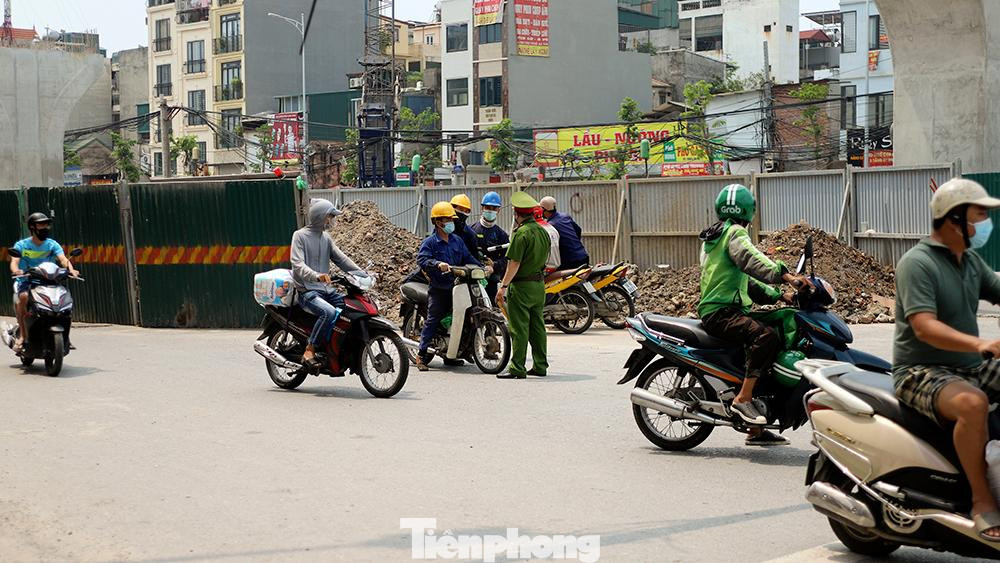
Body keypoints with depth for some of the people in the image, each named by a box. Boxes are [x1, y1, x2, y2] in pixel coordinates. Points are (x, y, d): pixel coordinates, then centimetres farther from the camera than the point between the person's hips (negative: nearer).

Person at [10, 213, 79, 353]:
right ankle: (23, 335, -23)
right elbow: (14, 262, -12)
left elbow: (63, 259, -9)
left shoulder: (52, 245, 7)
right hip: (25, 280, -2)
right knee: (23, 296, -34)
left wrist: (70, 269, -32)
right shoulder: (21, 245, 3)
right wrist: (16, 270, -36)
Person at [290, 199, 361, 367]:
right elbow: (298, 264, -18)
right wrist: (315, 276, -37)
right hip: (307, 291, -7)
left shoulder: (326, 237, 17)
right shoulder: (300, 235, -5)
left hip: (326, 289, 7)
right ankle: (310, 351, -23)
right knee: (329, 312, -33)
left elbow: (341, 258, 12)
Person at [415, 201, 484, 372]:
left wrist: (482, 267, 2)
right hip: (438, 289, -6)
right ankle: (421, 355, -4)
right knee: (432, 321, -7)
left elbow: (468, 257, 17)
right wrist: (438, 264, -34)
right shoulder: (430, 242, -4)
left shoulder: (457, 241, 15)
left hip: (456, 286, 6)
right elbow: (422, 259, -18)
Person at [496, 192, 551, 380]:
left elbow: (514, 263, -19)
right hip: (539, 284, 8)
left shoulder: (521, 233, -15)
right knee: (537, 327, 12)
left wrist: (503, 286, -16)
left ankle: (517, 369, -4)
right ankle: (540, 366, 16)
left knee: (519, 329, -5)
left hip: (521, 285, -8)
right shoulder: (543, 232, 9)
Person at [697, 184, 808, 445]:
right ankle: (743, 398, -30)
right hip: (721, 312, -11)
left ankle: (756, 430, 14)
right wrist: (786, 275, -35)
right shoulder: (734, 233, -5)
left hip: (714, 311, 11)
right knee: (767, 337, -31)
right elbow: (752, 260, -26)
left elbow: (745, 279, 27)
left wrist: (778, 295, 18)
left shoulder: (712, 237, 25)